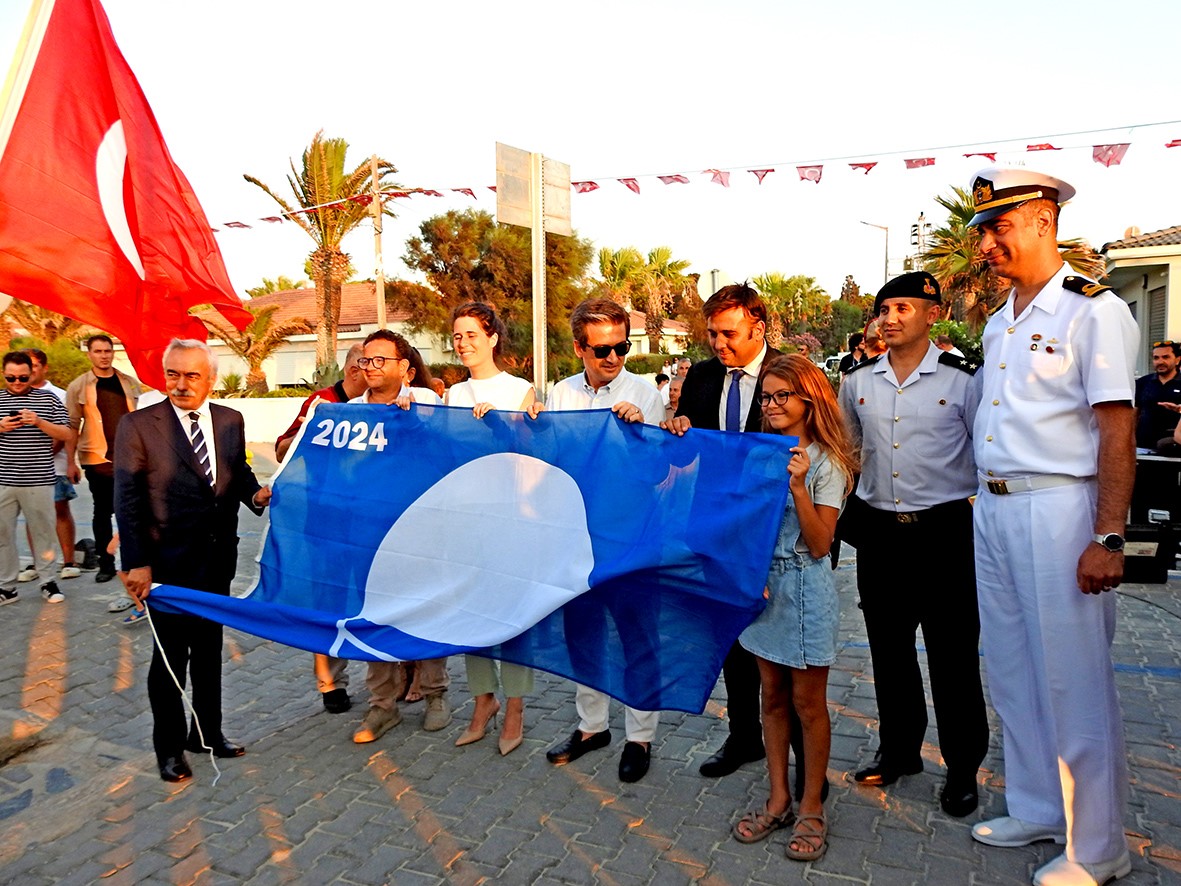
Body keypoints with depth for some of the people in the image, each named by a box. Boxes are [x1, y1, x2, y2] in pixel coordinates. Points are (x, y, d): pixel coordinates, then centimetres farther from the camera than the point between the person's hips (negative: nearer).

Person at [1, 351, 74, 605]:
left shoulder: (48, 399, 5)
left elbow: (67, 435, 1)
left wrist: (39, 422, -15)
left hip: (39, 480, -1)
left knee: (42, 532, 6)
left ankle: (48, 582, 17)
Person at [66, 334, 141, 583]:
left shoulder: (130, 383, 7)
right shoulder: (78, 387, 1)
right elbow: (72, 426, 1)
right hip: (98, 459, -1)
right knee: (103, 512, 6)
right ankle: (106, 564, 16)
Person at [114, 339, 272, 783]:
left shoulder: (231, 421, 2)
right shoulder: (138, 425, -9)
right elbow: (128, 500, -11)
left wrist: (254, 493, -11)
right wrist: (137, 562, -15)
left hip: (218, 556, 4)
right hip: (168, 560, -4)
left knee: (209, 648, 17)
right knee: (170, 655, 8)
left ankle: (207, 730, 34)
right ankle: (169, 746, 27)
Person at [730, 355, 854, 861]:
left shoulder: (825, 464, -9)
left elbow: (819, 544, -15)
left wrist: (798, 485, -24)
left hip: (805, 589, -5)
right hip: (761, 585, 5)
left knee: (808, 702, 6)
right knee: (773, 696, 13)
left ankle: (811, 809, 22)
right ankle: (778, 800, 27)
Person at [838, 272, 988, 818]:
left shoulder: (962, 380, -5)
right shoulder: (859, 383, 6)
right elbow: (843, 450, 19)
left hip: (944, 530, -4)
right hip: (879, 530, 4)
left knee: (952, 655, 6)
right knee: (888, 649, 14)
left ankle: (962, 768, 25)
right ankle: (899, 750, 33)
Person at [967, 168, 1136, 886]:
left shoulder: (1094, 310, -9)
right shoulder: (998, 325, 14)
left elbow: (1118, 431, -14)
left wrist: (1108, 538, -18)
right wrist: (985, 500, 12)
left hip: (1058, 510, -8)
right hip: (994, 510, 8)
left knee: (1075, 682, 3)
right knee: (1012, 672, 16)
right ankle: (1036, 809, 33)